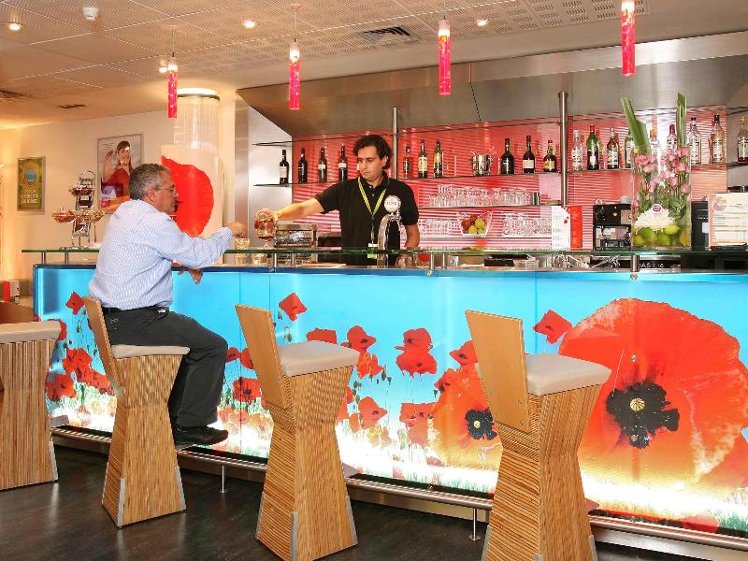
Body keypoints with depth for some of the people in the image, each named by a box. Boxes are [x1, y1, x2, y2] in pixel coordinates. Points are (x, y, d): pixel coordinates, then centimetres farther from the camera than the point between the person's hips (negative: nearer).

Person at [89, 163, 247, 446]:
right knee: (214, 346, -1)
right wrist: (229, 231, 3)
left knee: (188, 332, 25)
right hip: (133, 322, -10)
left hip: (109, 318, 10)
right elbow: (200, 254, -12)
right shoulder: (152, 221, -16)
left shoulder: (123, 213, 15)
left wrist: (186, 262, 14)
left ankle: (172, 418, 28)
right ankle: (190, 425, 6)